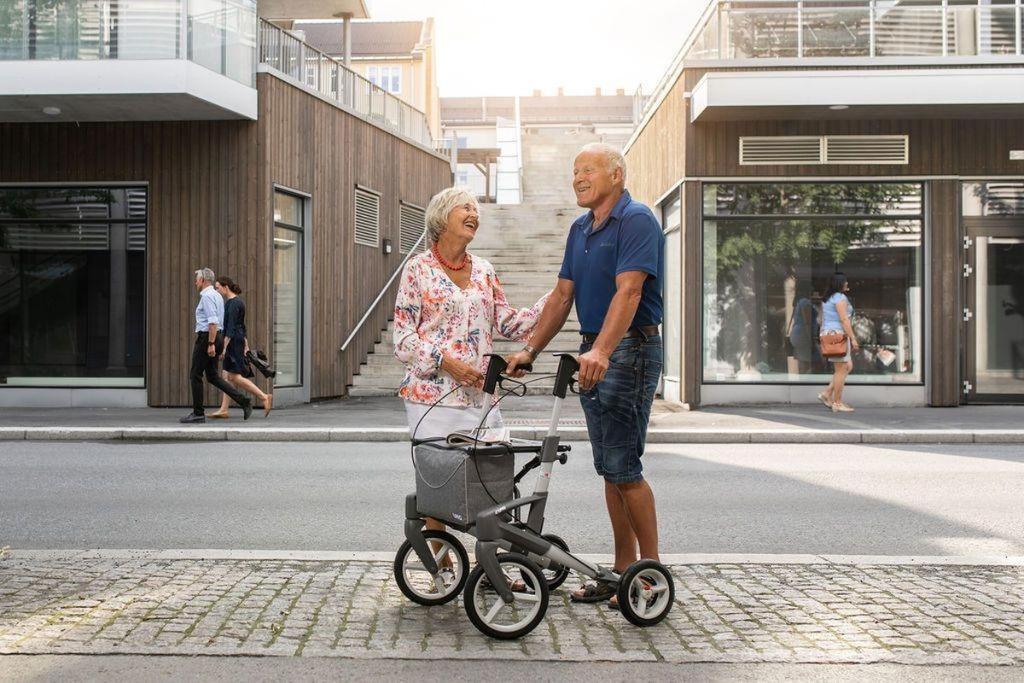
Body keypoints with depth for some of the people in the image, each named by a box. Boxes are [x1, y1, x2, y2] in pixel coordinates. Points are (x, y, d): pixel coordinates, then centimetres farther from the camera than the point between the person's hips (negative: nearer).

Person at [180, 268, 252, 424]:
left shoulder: (207, 296, -13)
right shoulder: (217, 295, 17)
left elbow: (213, 322, -22)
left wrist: (211, 344, -24)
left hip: (206, 336, -9)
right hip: (217, 336, 10)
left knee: (195, 375, 1)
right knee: (212, 376, 11)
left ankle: (198, 413, 6)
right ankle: (244, 402, 3)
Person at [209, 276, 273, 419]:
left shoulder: (233, 303, -14)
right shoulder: (236, 301, 17)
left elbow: (231, 328, -20)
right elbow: (242, 326, 19)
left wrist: (224, 347, -22)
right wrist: (246, 346, 21)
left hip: (233, 341, -10)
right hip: (236, 341, 10)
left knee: (235, 377, -10)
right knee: (228, 376, 8)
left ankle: (264, 397, -9)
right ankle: (223, 410, 9)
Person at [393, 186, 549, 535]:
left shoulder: (484, 270, 14)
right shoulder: (418, 268, 0)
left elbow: (509, 324, 10)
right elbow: (403, 339, -4)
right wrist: (446, 360, -17)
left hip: (480, 393, 4)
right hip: (433, 392, -4)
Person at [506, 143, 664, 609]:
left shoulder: (636, 220, -11)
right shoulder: (580, 230, 16)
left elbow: (628, 293, -24)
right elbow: (563, 296, 16)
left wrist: (601, 352, -36)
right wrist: (530, 350, 9)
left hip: (629, 351, -9)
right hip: (592, 353, 9)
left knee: (623, 466, -8)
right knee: (609, 467, 10)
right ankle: (623, 570, 18)